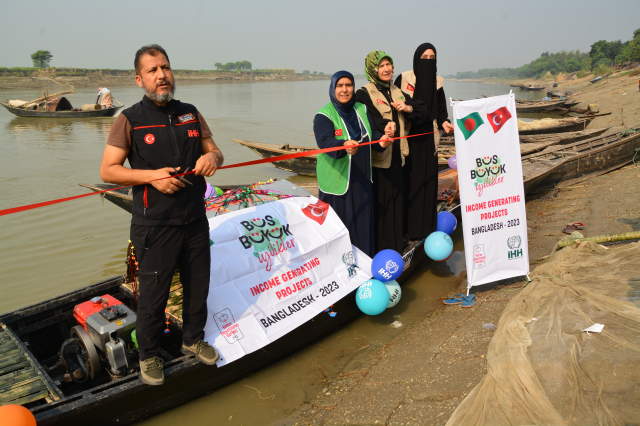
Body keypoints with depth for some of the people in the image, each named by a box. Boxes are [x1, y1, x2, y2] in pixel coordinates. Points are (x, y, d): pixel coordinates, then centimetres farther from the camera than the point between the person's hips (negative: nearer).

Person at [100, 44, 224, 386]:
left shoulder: (190, 113, 7)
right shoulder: (130, 120, -6)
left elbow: (215, 151, 14)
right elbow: (107, 170, -6)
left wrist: (212, 157, -11)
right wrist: (152, 175, -19)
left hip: (195, 219, 5)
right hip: (154, 225, -4)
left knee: (198, 284, 16)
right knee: (153, 292, 5)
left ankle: (193, 339, 40)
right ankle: (148, 354, 28)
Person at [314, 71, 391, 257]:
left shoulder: (361, 109, 9)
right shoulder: (324, 115, -11)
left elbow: (373, 132, 4)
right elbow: (325, 141, -27)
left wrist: (380, 140, -20)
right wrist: (344, 145, -48)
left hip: (361, 179, 6)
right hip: (337, 178, -6)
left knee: (363, 220, 13)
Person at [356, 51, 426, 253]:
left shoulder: (397, 93, 16)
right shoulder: (364, 94, -6)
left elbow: (421, 113, 14)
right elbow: (368, 117, -26)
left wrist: (408, 108, -7)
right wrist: (384, 126, -46)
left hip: (396, 157, 6)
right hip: (376, 158, -6)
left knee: (396, 202, 12)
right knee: (378, 204, -2)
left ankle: (396, 246, 25)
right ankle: (378, 247, 10)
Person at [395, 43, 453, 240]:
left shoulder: (437, 82, 8)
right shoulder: (403, 79, -2)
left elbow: (440, 110, 10)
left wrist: (444, 122, -9)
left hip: (428, 136, 4)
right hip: (408, 135, -3)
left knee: (428, 179, 6)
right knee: (408, 179, -1)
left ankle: (426, 224, 16)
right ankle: (408, 226, 8)